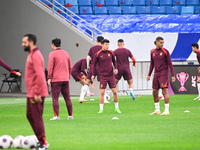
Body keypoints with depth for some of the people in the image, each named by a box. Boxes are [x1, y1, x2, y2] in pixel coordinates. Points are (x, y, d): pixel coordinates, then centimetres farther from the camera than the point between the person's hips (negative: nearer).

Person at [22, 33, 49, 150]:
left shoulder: (36, 55, -16)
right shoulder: (31, 54, 15)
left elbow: (40, 75, -23)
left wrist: (37, 93, -25)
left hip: (36, 95, -10)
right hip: (31, 93, 10)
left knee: (37, 117, -6)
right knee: (30, 115, 14)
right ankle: (41, 140, 21)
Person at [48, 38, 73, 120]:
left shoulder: (52, 54, -5)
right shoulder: (66, 53, 13)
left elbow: (50, 67, -10)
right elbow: (70, 67, 17)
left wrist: (49, 78, -9)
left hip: (56, 80, -6)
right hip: (65, 79, 6)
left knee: (55, 98, -3)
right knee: (67, 98, 8)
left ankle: (56, 116, -8)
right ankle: (70, 115, 9)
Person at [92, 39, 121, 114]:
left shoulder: (111, 53, 4)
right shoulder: (98, 54, -4)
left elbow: (114, 61, 18)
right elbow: (94, 64, 5)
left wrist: (116, 68, 0)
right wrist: (93, 75, 0)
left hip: (111, 75, 2)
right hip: (103, 76, -2)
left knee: (114, 91, 1)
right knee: (102, 92, -6)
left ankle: (117, 108, 13)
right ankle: (101, 109, 2)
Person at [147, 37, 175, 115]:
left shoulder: (165, 51, -5)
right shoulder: (152, 52, 9)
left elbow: (170, 64, -5)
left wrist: (173, 75, -10)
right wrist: (149, 75, 15)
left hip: (164, 73, -6)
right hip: (156, 74, 6)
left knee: (165, 91, -11)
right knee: (154, 92, 6)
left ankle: (167, 110, -9)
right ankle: (157, 110, 16)